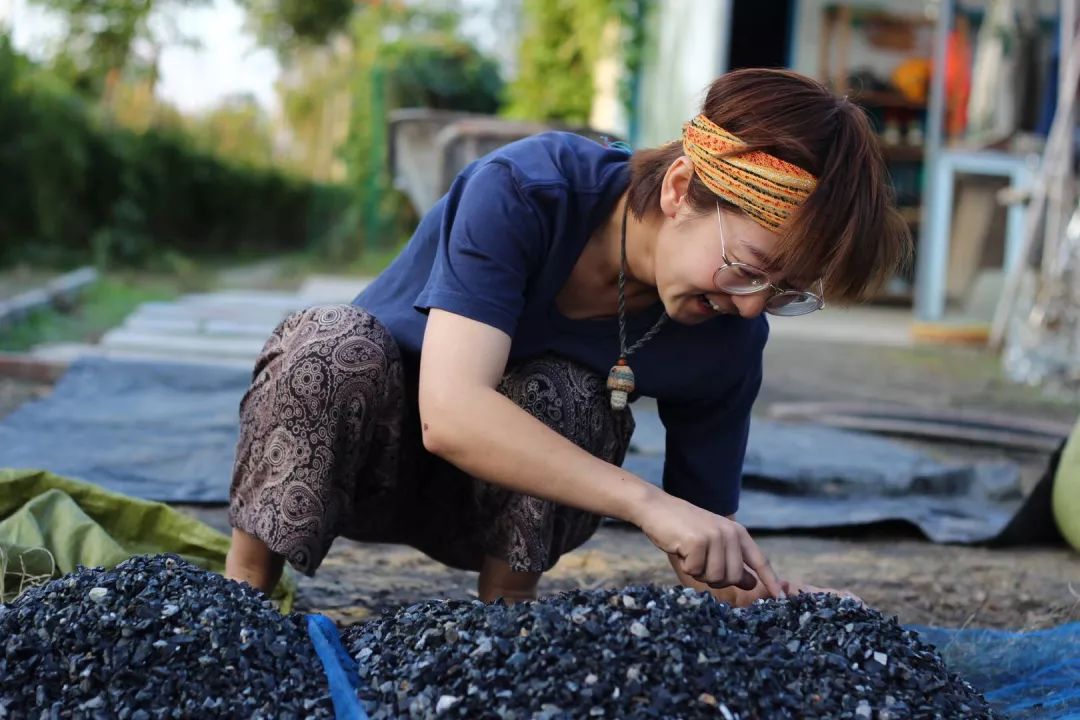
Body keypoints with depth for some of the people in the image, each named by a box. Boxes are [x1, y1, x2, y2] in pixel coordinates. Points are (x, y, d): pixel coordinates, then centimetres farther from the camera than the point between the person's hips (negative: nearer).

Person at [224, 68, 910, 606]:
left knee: (558, 396, -31)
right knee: (339, 341, -35)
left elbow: (703, 534, -10)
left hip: (508, 507, 2)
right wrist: (646, 502, -48)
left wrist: (783, 600, -32)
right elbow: (449, 412, -41)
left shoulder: (730, 339, -18)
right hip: (340, 450, -2)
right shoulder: (523, 190, -31)